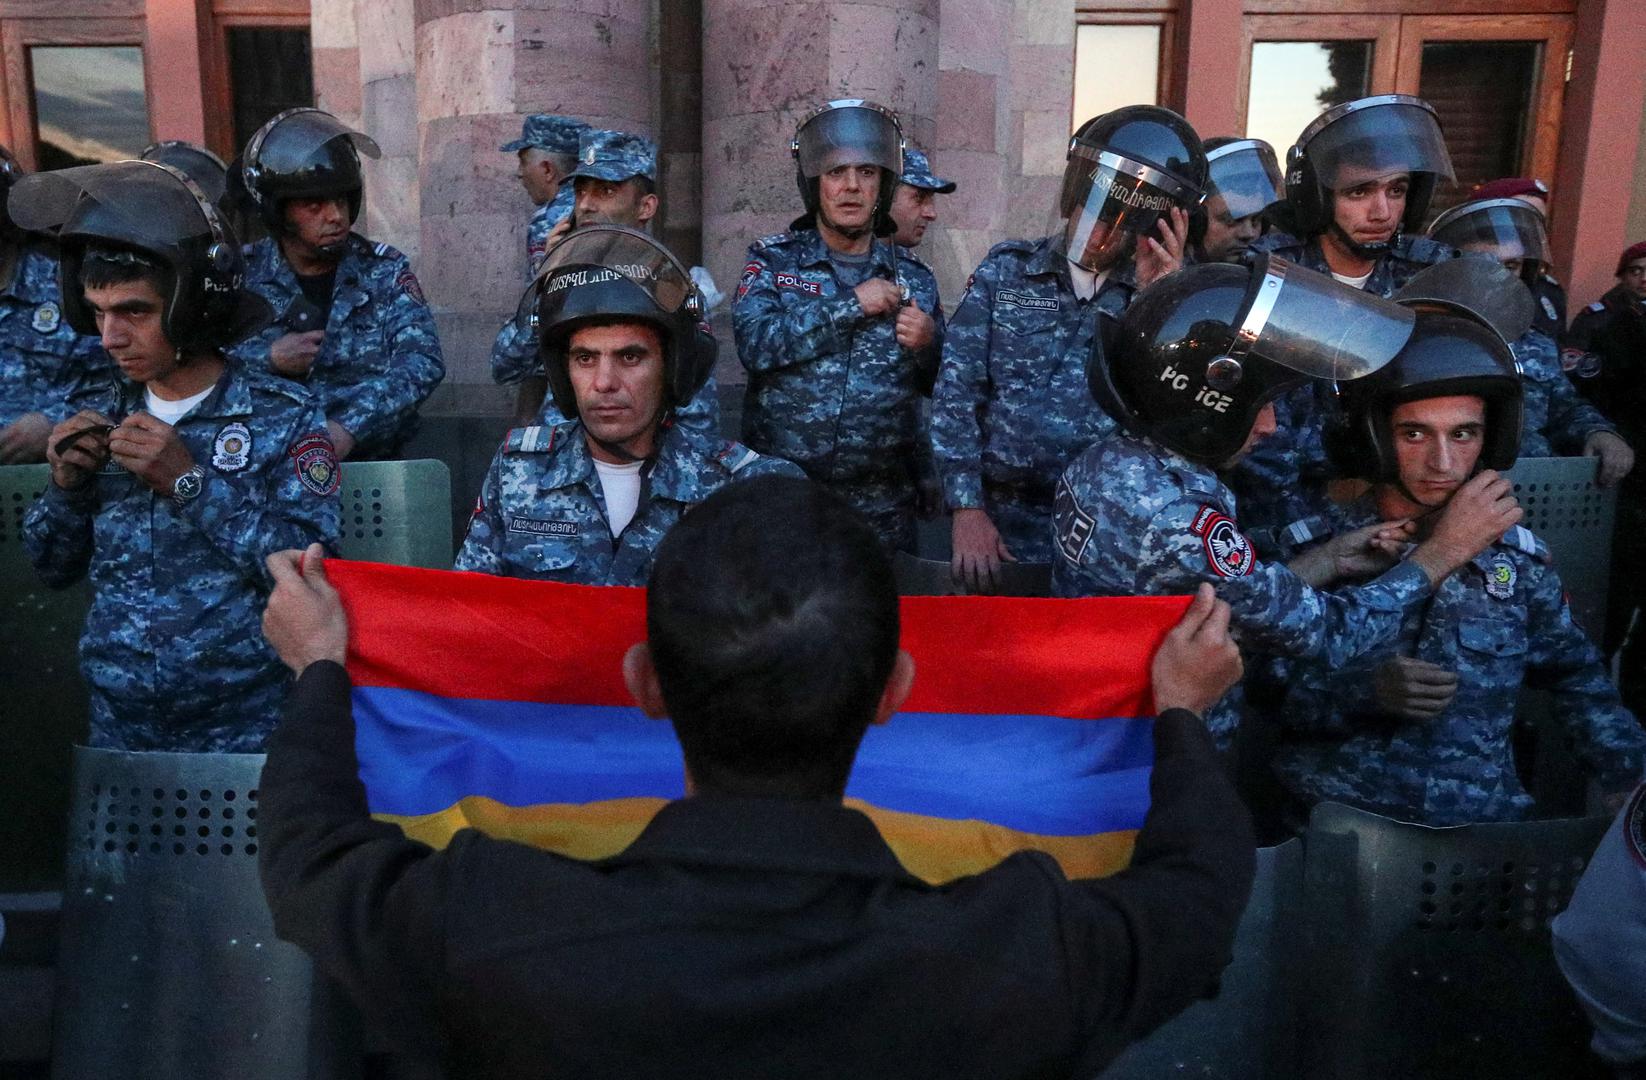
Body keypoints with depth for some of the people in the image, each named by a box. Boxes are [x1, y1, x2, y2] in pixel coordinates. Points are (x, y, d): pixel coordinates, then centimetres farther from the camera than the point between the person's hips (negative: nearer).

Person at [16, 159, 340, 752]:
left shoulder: (284, 416, -11)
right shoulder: (96, 415, 2)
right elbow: (54, 568, 9)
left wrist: (191, 482, -24)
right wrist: (67, 485, -10)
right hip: (118, 723, 4)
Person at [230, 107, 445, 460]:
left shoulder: (384, 271, 4)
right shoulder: (241, 276, 6)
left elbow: (422, 362, -10)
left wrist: (349, 427, -22)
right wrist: (268, 359, -10)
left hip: (370, 463, 0)